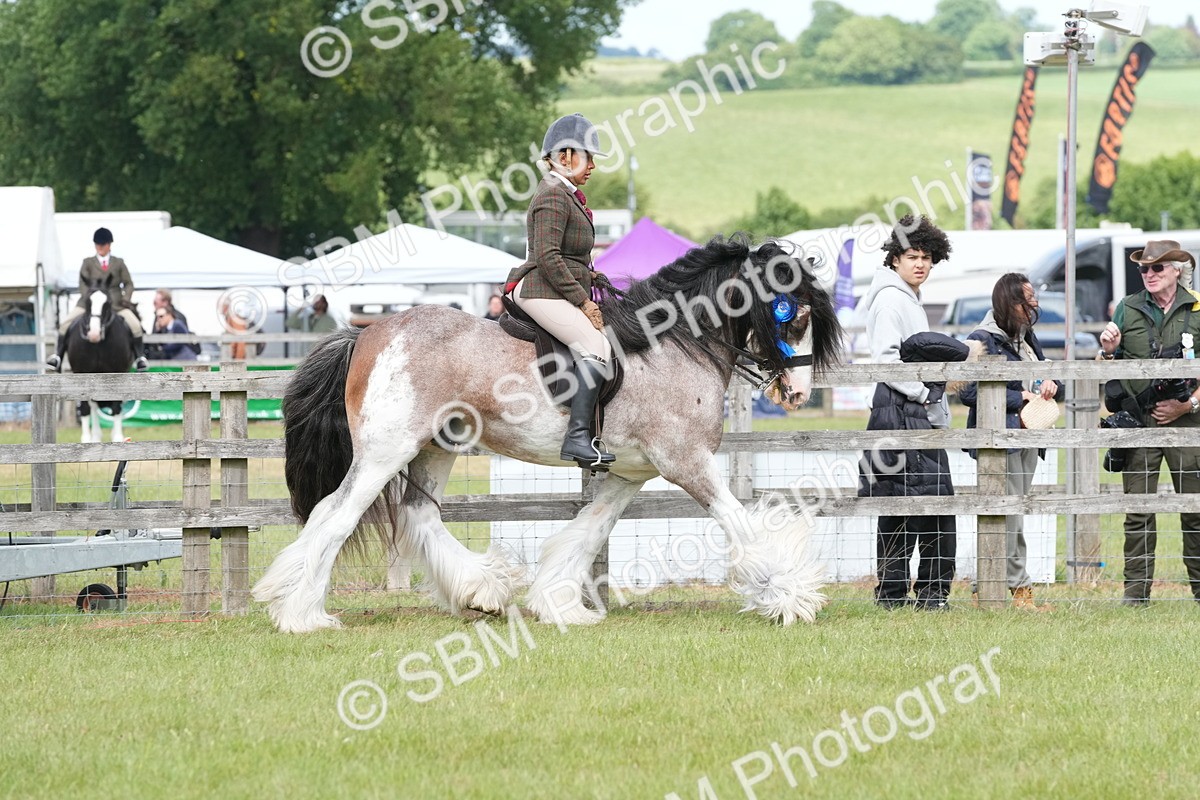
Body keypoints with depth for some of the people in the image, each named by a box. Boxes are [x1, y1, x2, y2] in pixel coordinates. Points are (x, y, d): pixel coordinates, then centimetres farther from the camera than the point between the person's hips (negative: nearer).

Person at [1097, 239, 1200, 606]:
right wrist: (1107, 351, -9)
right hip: (1138, 422, 1)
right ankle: (1136, 590, 3)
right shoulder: (1127, 310, 9)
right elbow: (1107, 370, 13)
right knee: (1138, 512, 0)